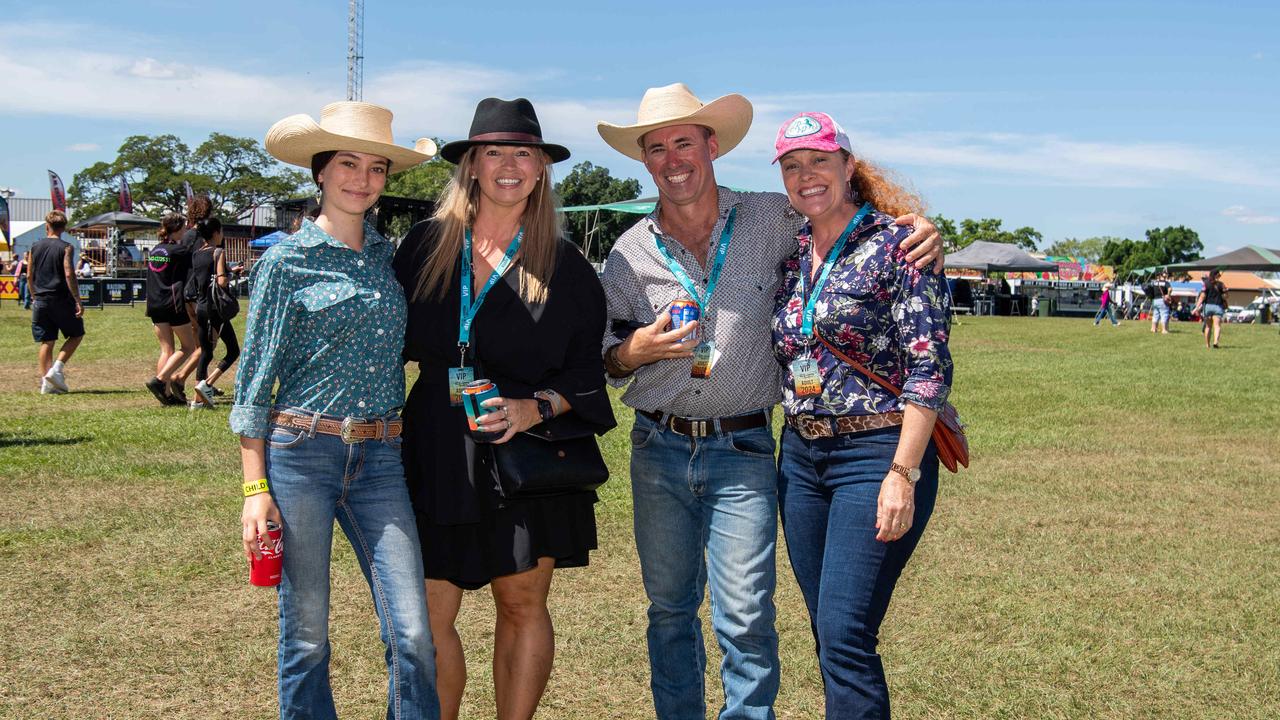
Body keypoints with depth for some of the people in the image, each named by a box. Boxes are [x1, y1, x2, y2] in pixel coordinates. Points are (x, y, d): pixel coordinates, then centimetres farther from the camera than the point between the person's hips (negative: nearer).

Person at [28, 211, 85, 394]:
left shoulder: (35, 247, 8)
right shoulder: (65, 248, -7)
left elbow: (29, 276, 10)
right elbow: (69, 275, -15)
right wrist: (78, 301, -13)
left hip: (41, 301, 5)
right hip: (61, 300, -5)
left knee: (47, 341, 9)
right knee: (76, 335, 11)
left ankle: (46, 382, 6)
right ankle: (57, 369, -5)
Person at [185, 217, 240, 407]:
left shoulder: (196, 255, 10)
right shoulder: (218, 252, -10)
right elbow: (221, 281, -21)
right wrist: (228, 277, -1)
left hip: (200, 307, 7)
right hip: (215, 307, -7)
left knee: (205, 352, 12)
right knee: (233, 350, 3)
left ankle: (198, 399, 9)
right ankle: (207, 384, -11)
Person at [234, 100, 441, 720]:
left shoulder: (387, 255, 12)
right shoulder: (286, 260, -1)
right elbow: (254, 381, 0)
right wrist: (255, 488, -5)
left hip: (380, 460, 4)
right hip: (300, 455, -3)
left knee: (413, 634, -4)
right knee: (306, 638, 5)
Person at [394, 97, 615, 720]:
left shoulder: (565, 265, 2)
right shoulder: (426, 245, 5)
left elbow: (588, 368, 3)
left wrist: (536, 408, -14)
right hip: (437, 454, 1)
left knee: (522, 605, 8)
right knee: (429, 615, 1)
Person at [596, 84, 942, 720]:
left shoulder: (771, 220, -2)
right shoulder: (630, 252, 3)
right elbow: (606, 361, 10)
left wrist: (922, 236, -10)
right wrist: (636, 350, -13)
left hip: (742, 454, -2)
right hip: (658, 451, 3)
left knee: (746, 619, -6)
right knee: (668, 608, 13)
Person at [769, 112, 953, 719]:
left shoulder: (894, 244, -9)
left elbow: (930, 367, -13)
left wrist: (903, 473, -19)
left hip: (877, 454, -7)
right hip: (800, 457, 7)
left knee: (845, 635, -10)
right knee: (828, 634, 12)